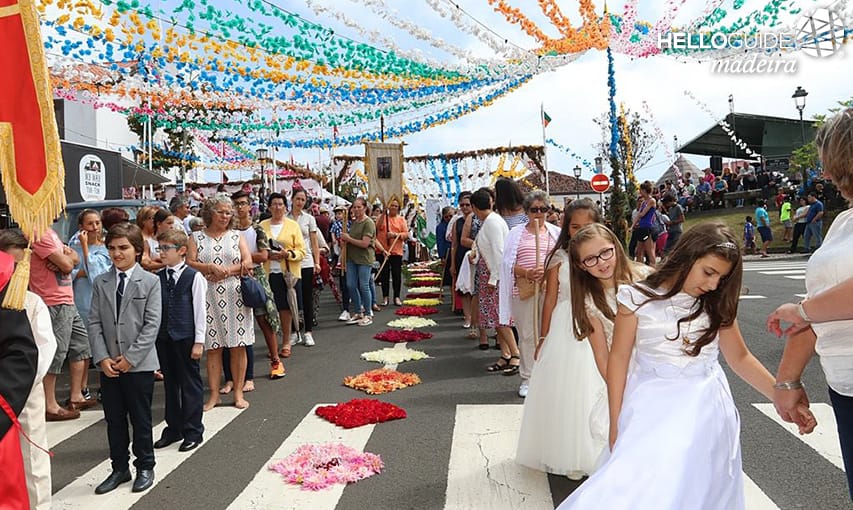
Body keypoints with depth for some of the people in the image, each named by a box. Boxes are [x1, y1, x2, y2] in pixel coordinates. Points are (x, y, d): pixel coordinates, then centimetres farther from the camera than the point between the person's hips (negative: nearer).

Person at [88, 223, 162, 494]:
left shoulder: (150, 282, -5)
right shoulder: (101, 283, 6)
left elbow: (152, 324, -9)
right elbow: (94, 322, 3)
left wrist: (130, 357, -13)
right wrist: (102, 358, -8)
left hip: (139, 364, -3)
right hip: (108, 365, 4)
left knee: (141, 419, 8)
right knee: (114, 420, 13)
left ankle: (145, 467, 23)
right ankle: (119, 468, 27)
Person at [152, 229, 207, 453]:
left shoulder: (194, 277, -7)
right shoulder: (157, 278, 7)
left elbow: (200, 310, -7)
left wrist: (199, 341, -9)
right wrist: (153, 336, 8)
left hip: (186, 337, -5)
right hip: (163, 337, 5)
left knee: (191, 384, 3)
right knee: (170, 383, 14)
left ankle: (193, 430, 14)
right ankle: (173, 428, 27)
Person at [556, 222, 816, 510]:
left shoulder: (717, 304, 3)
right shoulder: (638, 299, -7)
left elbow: (740, 358, 12)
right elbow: (619, 359, -2)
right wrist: (616, 423, -1)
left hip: (704, 410, 3)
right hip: (651, 410, -2)